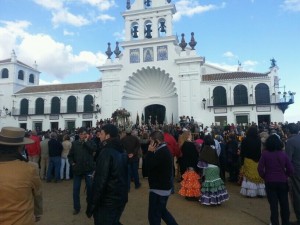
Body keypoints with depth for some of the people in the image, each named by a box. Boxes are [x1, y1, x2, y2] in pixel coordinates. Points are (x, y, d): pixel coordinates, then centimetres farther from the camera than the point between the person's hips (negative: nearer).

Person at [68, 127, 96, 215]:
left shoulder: (90, 142, -1)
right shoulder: (75, 143, 3)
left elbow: (93, 149, -22)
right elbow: (70, 155, 10)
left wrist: (86, 141, -15)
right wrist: (72, 163, -5)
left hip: (88, 168, -1)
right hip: (77, 169, 2)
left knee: (90, 187, 8)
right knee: (75, 189, 7)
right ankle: (76, 207, 24)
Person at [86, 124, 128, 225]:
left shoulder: (106, 152, -22)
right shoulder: (122, 151, 5)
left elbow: (100, 181, -25)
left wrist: (91, 206, -18)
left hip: (107, 201, -7)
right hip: (121, 198, 8)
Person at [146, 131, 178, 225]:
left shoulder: (161, 152, -24)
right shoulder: (164, 150, 9)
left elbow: (149, 165, -23)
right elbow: (154, 164, 13)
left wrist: (150, 152, -16)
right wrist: (152, 152, 1)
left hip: (159, 189, -10)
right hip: (164, 187, 10)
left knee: (154, 215, 3)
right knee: (161, 211, 25)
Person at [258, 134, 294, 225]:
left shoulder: (265, 154, -10)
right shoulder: (283, 154, -4)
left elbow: (260, 169, -13)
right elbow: (290, 169, -5)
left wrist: (264, 177, 4)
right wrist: (284, 176, 12)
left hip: (270, 182, -2)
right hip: (283, 182, 2)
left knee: (273, 204, 7)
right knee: (284, 204, 16)